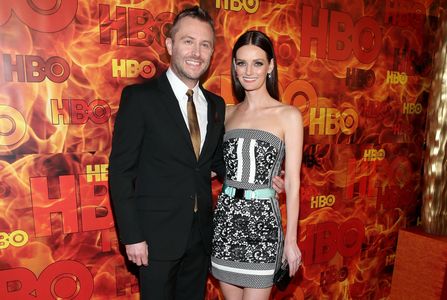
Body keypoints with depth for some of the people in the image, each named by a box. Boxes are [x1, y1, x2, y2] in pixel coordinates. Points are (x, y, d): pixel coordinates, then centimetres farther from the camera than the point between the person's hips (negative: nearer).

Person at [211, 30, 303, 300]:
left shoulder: (288, 115, -4)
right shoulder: (228, 113, 8)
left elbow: (292, 182, -5)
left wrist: (291, 240, -5)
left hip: (261, 218, -4)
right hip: (226, 216, 4)